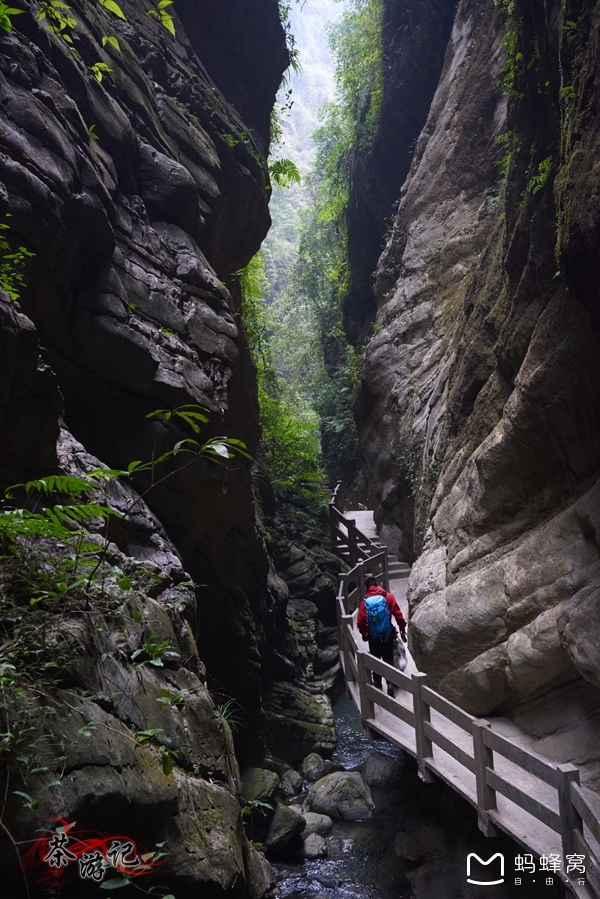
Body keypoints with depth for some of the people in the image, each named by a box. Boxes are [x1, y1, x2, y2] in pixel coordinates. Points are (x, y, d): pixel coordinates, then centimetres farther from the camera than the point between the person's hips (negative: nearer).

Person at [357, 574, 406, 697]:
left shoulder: (365, 602, -9)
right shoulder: (388, 597, -7)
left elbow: (360, 622, -9)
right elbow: (398, 615, -7)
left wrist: (365, 634, 9)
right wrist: (402, 629, 5)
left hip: (373, 637, 0)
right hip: (388, 635, 0)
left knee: (375, 660, 18)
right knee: (389, 660, 11)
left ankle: (378, 683, 28)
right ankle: (390, 684, 0)